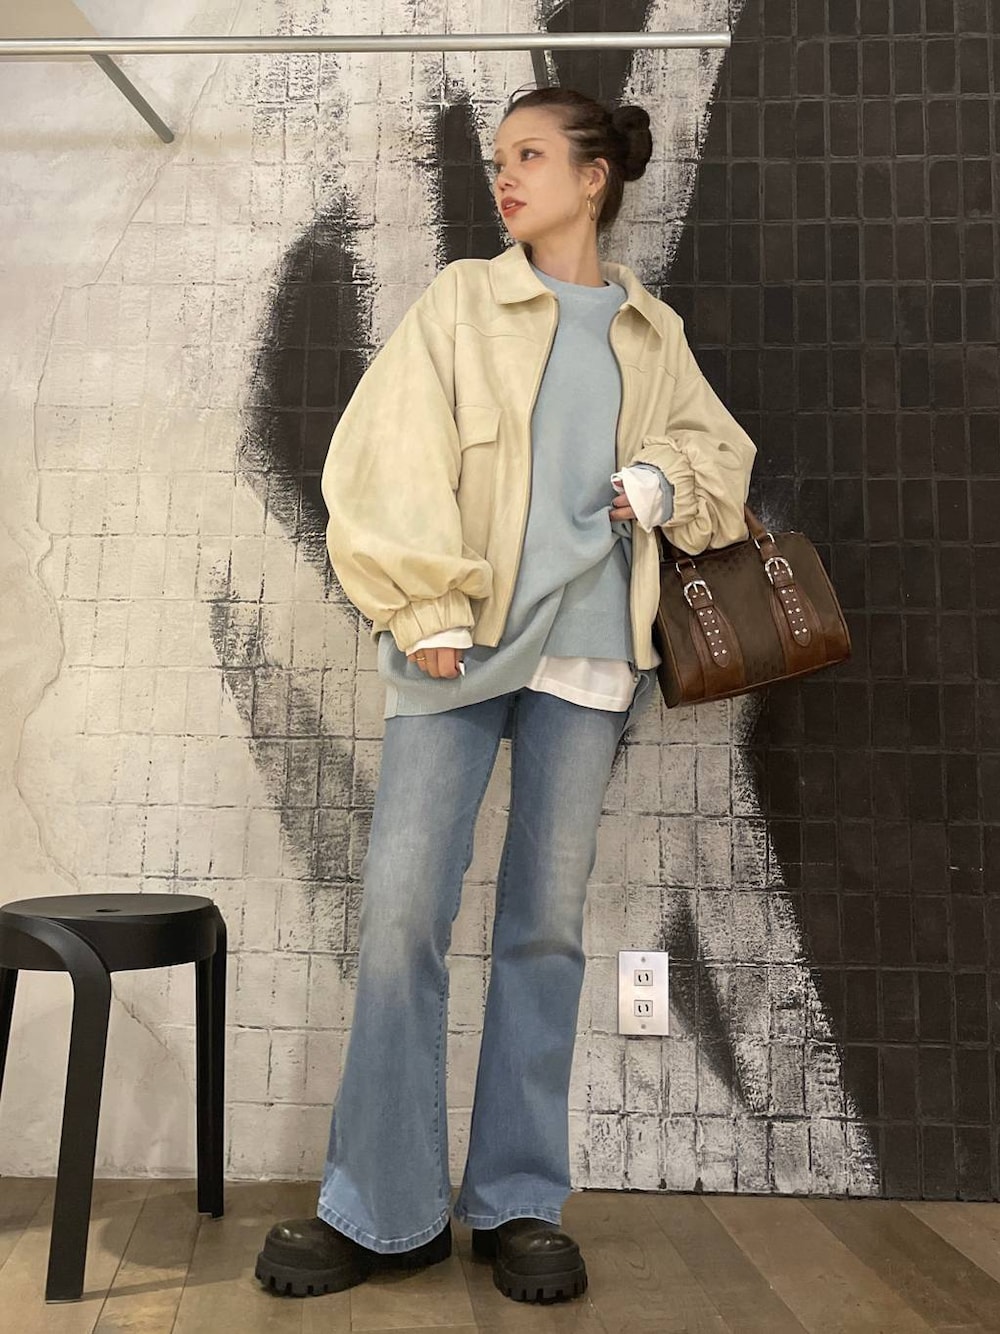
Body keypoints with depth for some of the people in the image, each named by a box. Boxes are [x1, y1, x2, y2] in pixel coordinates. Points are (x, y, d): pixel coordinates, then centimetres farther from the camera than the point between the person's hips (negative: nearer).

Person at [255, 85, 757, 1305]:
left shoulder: (653, 333, 15)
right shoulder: (459, 300, 8)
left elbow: (719, 451, 21)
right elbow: (393, 454, -1)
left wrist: (664, 482, -2)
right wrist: (426, 607, -11)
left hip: (587, 651, 2)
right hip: (460, 642, -1)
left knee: (547, 924, 5)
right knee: (401, 909, -6)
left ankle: (519, 1204, 19)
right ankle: (384, 1210, 10)